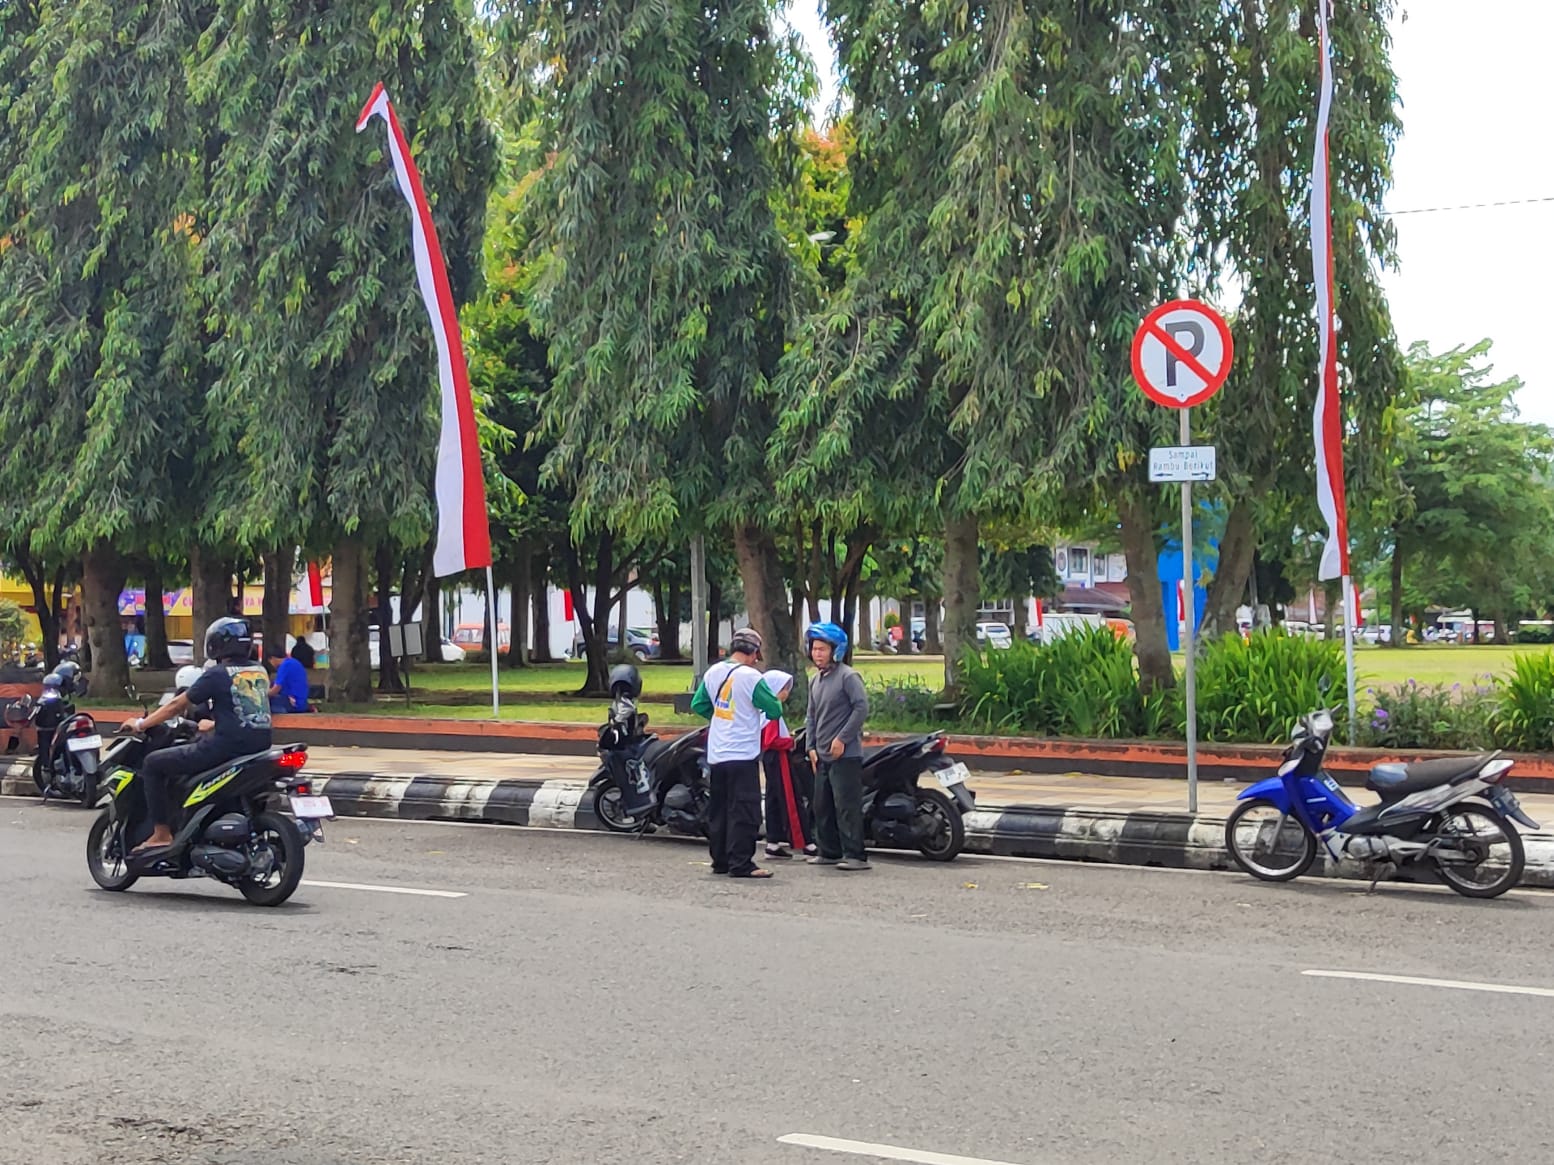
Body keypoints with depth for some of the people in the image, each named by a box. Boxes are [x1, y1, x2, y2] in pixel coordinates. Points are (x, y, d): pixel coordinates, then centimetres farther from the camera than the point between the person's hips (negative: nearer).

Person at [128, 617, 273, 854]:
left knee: (153, 764, 5)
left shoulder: (217, 674, -6)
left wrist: (141, 724, 12)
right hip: (259, 746, 8)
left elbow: (178, 705, 0)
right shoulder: (261, 672, 13)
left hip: (226, 746, -8)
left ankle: (161, 833, -1)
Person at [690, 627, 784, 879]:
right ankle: (741, 864, -7)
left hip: (716, 755, 7)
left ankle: (719, 860, 19)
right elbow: (774, 710, -11)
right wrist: (777, 700, 11)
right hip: (743, 755, -7)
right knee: (744, 811, -5)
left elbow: (697, 705, 13)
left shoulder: (712, 672, 6)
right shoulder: (751, 677, -14)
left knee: (719, 809, 14)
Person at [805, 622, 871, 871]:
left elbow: (861, 708, -16)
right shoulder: (816, 680, 17)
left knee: (847, 806, -11)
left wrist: (842, 739, -17)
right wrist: (811, 746, 12)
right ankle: (829, 852, 21)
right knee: (822, 806, 12)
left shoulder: (848, 677, -9)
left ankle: (855, 855, -11)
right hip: (823, 756, 9)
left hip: (846, 755, -9)